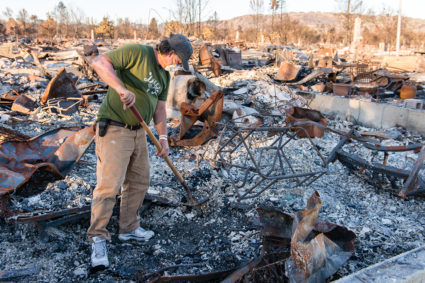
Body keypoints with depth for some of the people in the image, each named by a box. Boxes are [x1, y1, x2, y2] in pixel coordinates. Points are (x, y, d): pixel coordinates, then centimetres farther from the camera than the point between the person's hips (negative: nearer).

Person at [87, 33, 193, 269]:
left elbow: (159, 109, 14)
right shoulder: (137, 52, -12)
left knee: (139, 182, 13)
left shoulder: (164, 75, 13)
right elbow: (99, 62, -21)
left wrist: (163, 137, 2)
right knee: (109, 184, -9)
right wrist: (121, 88, -33)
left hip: (138, 132, 9)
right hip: (113, 129, -9)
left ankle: (129, 228, 29)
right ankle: (98, 239, 4)